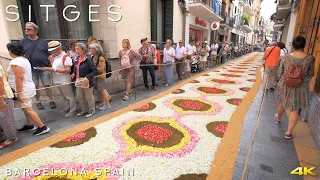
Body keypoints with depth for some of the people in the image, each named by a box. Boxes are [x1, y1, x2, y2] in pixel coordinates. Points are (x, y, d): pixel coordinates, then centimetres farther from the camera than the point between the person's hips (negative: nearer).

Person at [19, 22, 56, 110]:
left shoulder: (43, 42, 4)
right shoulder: (23, 42, 4)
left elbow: (49, 55, 4)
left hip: (44, 68, -1)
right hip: (31, 69, 1)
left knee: (47, 85, 3)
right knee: (35, 87, 9)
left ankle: (51, 101, 15)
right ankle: (38, 102, 23)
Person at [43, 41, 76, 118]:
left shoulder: (66, 57, -15)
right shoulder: (55, 57, 13)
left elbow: (67, 70, -21)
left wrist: (54, 69, -20)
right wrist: (49, 69, 1)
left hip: (64, 81, -9)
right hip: (57, 81, 9)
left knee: (70, 96, 2)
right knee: (64, 96, 20)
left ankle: (72, 110, 12)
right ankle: (68, 108, 34)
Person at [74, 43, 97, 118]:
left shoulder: (88, 59, -18)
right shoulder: (77, 58, 5)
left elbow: (95, 71, -21)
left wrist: (88, 78, -29)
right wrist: (74, 74, 3)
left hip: (86, 82, -8)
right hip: (79, 81, 8)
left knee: (89, 97, 9)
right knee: (79, 97, 18)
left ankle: (92, 111, 29)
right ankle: (84, 110, 38)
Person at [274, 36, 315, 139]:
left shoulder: (286, 58, -11)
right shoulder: (310, 58, -12)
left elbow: (279, 74, -3)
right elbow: (310, 74, 1)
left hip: (285, 86, 1)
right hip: (300, 88, -1)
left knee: (282, 104, 24)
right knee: (294, 110, 8)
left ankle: (278, 118, 50)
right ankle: (288, 132, 14)